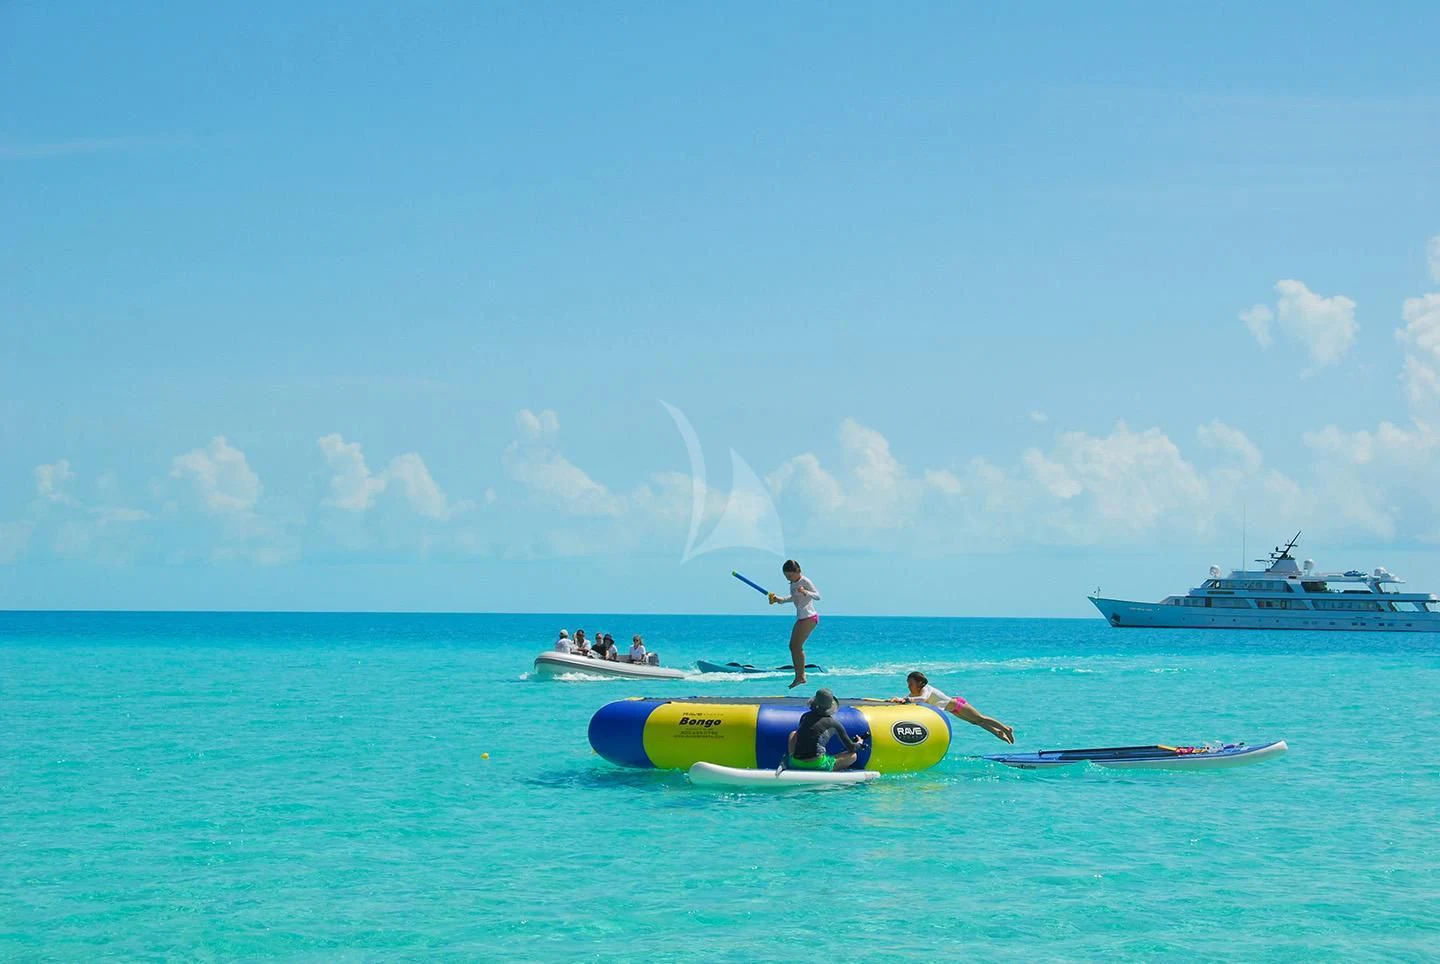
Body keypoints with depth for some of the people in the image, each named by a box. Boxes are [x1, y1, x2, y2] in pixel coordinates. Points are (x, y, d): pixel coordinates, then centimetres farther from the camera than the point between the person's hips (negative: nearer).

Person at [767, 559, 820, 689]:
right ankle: (798, 675, 11)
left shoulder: (805, 582, -14)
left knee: (797, 645, -15)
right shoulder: (793, 584, 11)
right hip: (800, 618, 10)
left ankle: (801, 676, -11)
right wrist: (780, 599, 15)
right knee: (792, 646, 8)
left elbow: (818, 596, -21)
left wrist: (805, 592, -38)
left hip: (809, 617, -10)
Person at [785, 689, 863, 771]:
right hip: (817, 765, -4)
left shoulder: (805, 716, 10)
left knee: (793, 733, 32)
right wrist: (859, 744, 31)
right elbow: (851, 748, 8)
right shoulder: (834, 724, 0)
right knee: (853, 756, 11)